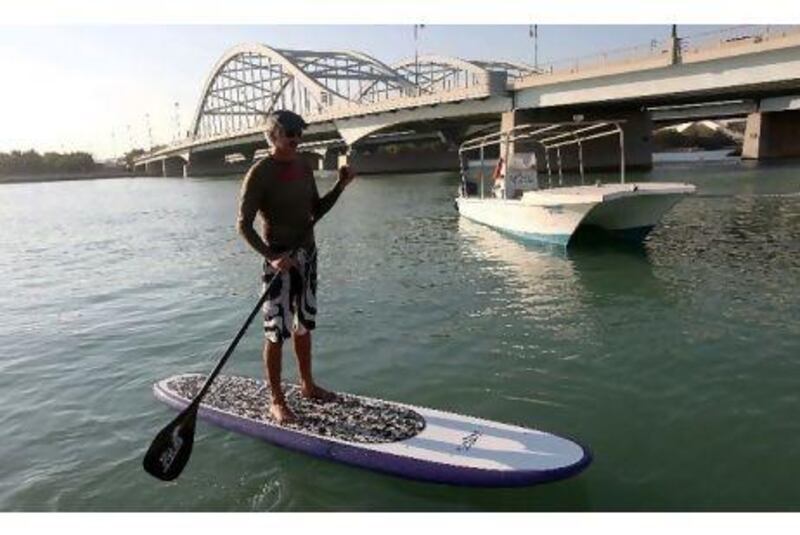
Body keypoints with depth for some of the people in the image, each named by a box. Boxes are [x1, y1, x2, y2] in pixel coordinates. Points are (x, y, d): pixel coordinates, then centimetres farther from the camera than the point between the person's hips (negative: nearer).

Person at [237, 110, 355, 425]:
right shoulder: (260, 174, -13)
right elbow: (243, 225, -17)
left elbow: (316, 211, 14)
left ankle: (307, 385, 33)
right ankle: (276, 400, 13)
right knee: (277, 331, -1)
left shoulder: (303, 168, 8)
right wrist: (271, 256, -29)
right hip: (280, 260, -7)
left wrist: (341, 185, 1)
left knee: (304, 324, 18)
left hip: (307, 254, 7)